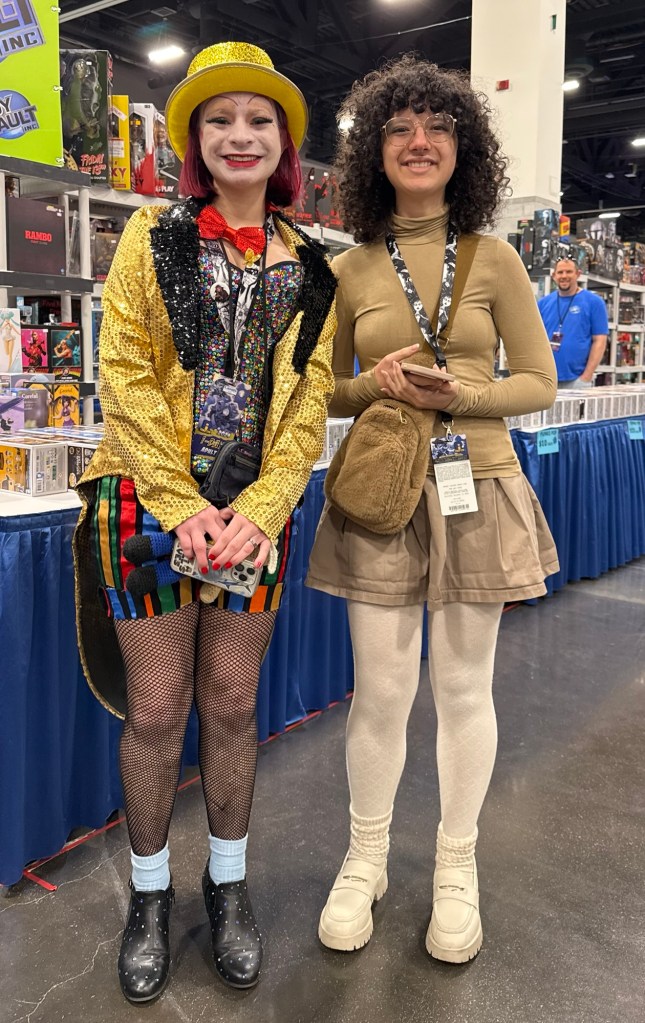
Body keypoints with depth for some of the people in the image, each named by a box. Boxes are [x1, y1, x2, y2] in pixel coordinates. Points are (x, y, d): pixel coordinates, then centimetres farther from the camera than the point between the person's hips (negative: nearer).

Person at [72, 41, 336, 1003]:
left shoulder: (309, 267, 9)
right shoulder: (154, 235, 4)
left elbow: (309, 401, 4)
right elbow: (123, 371, -5)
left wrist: (258, 512, -10)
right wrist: (182, 506, -13)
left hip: (254, 515, 2)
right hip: (148, 505, -1)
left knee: (233, 705, 10)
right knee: (156, 710, 5)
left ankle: (228, 881, 31)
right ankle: (150, 889, 27)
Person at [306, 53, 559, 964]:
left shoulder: (494, 258, 3)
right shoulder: (348, 270, 4)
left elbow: (539, 382, 3)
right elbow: (324, 392, 9)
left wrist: (457, 395, -15)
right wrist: (376, 384, -12)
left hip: (478, 490, 0)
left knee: (464, 686, 9)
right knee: (381, 689, 4)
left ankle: (457, 867, 29)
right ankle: (366, 859, 28)